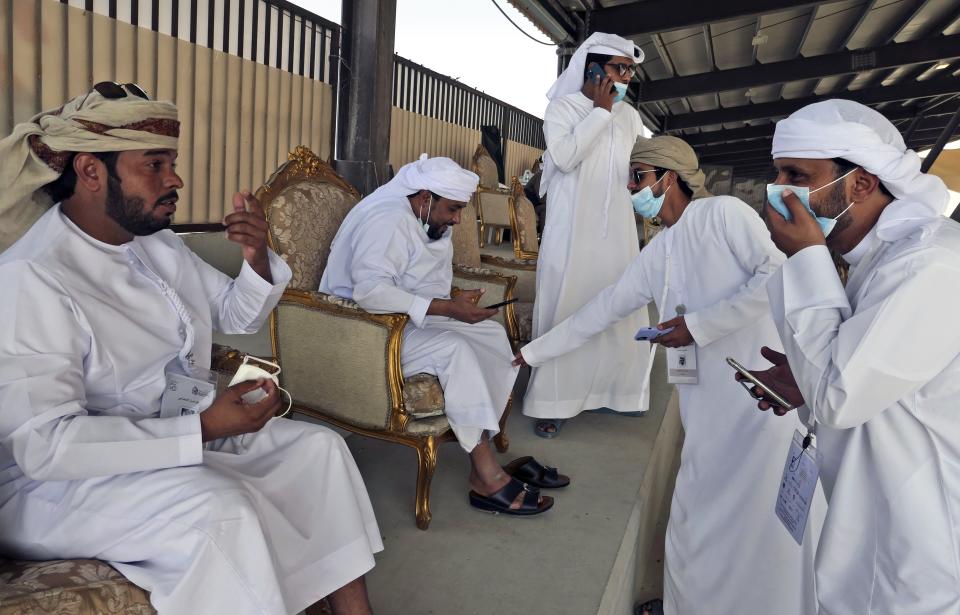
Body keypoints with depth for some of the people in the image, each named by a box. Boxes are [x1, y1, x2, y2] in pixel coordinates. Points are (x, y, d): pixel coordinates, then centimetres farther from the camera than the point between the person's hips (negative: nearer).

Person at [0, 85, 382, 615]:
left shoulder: (157, 243, 2)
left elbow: (237, 318, 11)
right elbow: (44, 444, -27)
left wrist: (257, 257, -10)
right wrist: (204, 428, -31)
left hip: (181, 434, 8)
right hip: (60, 481, -7)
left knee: (320, 447, -4)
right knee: (221, 508, -33)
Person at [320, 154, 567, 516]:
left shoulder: (428, 221, 10)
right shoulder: (389, 219, -21)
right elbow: (370, 291, -35)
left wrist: (455, 305, -8)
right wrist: (448, 308, -33)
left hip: (406, 321, 10)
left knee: (492, 334, -3)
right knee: (454, 349, -28)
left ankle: (481, 448, -7)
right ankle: (486, 477, -21)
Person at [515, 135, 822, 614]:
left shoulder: (723, 213, -5)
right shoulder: (655, 255, 13)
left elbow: (776, 275, -14)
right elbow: (603, 309, 17)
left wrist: (700, 324, -14)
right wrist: (534, 352, 19)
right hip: (712, 407, 6)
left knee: (766, 521, 3)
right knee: (699, 521, 11)